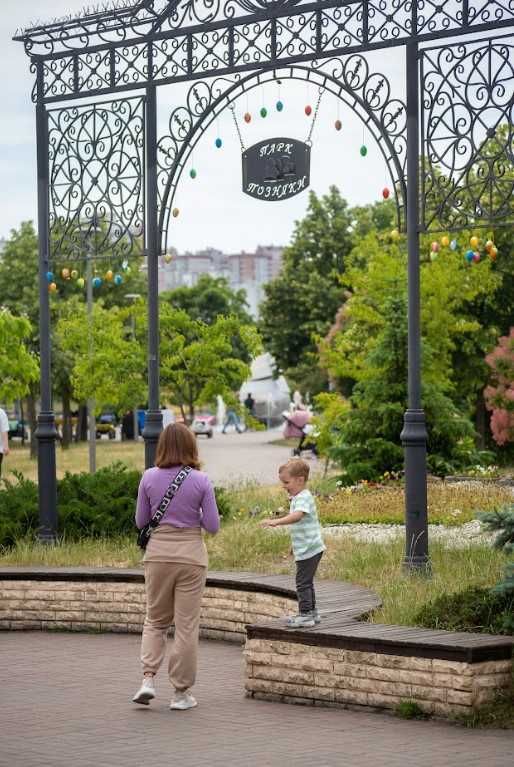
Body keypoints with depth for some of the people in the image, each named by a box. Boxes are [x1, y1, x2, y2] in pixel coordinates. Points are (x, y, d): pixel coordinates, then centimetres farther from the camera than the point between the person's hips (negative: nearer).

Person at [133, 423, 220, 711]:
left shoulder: (150, 478, -3)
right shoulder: (201, 481, -8)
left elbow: (141, 522, 4)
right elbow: (213, 525, -5)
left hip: (158, 553, 2)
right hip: (191, 554, -2)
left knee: (156, 620, 17)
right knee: (187, 625, 6)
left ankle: (148, 678, 0)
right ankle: (182, 692, 10)